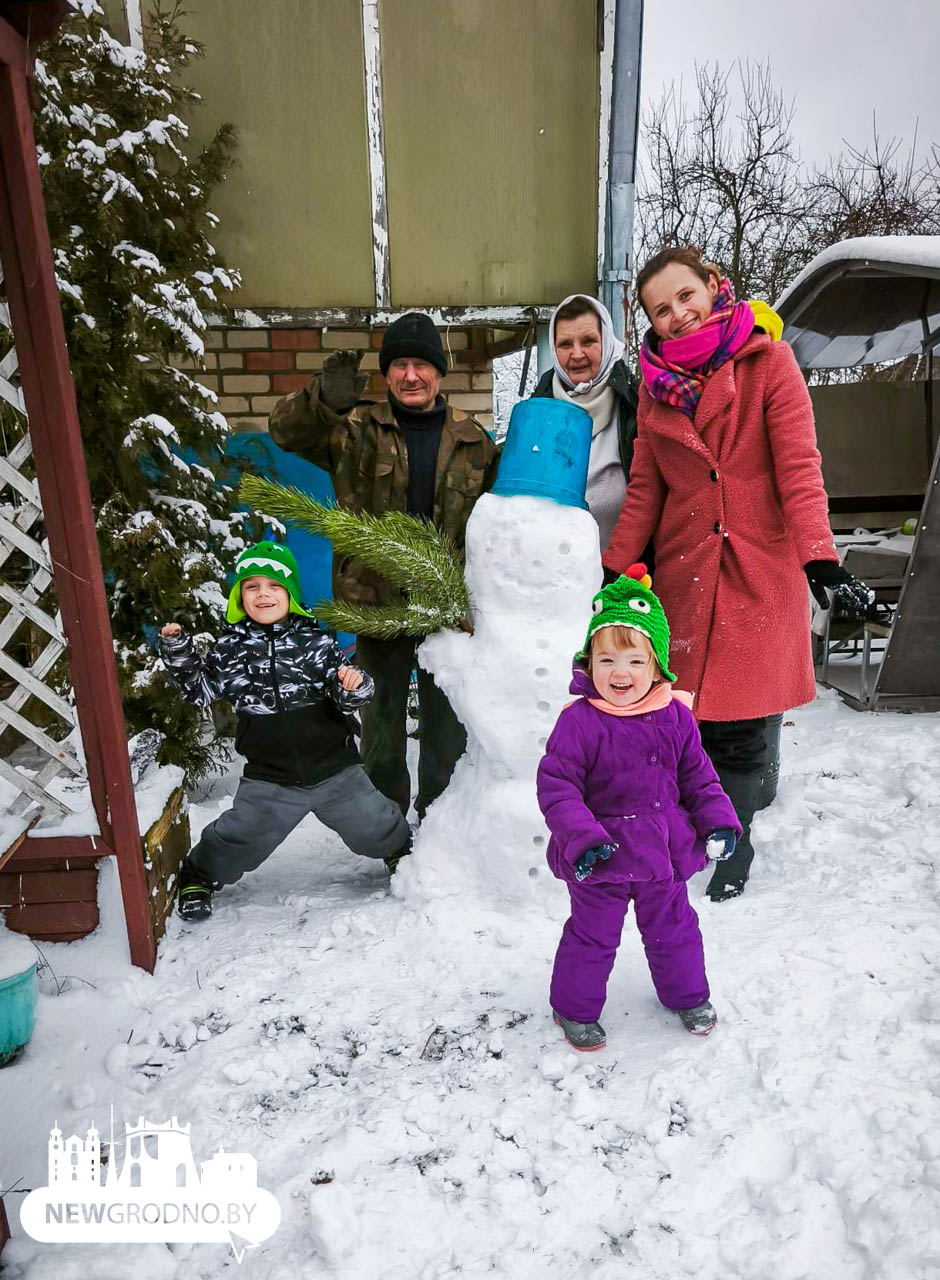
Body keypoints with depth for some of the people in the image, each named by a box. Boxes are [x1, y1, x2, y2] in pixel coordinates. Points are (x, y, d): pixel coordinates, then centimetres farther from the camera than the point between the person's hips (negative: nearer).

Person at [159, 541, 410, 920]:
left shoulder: (316, 641, -8)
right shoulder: (230, 648, -4)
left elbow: (346, 699, -4)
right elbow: (200, 690, 9)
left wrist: (352, 686, -28)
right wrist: (177, 651, -3)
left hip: (335, 769, 0)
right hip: (269, 778, 0)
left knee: (372, 824, 14)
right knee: (237, 839, 8)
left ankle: (401, 851, 47)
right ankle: (199, 876, 39)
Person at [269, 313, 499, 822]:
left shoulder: (472, 440, 4)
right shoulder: (357, 431, -2)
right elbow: (287, 430, -17)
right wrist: (325, 399, -39)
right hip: (377, 600, -1)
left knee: (446, 718, 15)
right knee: (382, 714, 15)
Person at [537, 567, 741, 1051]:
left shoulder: (675, 717, -5)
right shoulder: (580, 722, -20)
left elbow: (698, 776, 7)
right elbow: (555, 785, -19)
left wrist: (717, 821, -1)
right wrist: (582, 837, -27)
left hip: (663, 849, 4)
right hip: (600, 856, -4)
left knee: (672, 926, 23)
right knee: (592, 933, 12)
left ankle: (687, 994, 48)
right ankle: (575, 1007, 34)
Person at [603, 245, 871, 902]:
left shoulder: (768, 360, 0)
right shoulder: (656, 383, 11)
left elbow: (799, 467, -8)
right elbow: (644, 490, 11)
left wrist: (819, 555, -20)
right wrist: (613, 570, 5)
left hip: (758, 571, -3)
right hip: (683, 573, 3)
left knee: (739, 725, 1)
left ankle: (733, 852, 20)